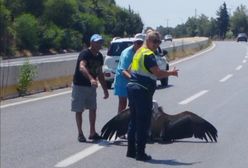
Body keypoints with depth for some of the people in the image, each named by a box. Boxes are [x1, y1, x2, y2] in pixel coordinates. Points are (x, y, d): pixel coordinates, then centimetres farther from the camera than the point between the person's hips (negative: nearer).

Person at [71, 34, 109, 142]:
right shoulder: (84, 54, -20)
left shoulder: (99, 56, 4)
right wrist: (91, 79, -56)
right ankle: (80, 134, 7)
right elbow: (82, 67, -40)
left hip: (91, 86, 7)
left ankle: (92, 133, 19)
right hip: (79, 86, -7)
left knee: (93, 109, 10)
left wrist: (105, 89, 13)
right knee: (79, 110, -1)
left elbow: (100, 73, 14)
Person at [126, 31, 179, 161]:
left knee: (134, 121, 15)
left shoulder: (139, 52, 17)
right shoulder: (148, 54, -13)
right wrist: (171, 73, -6)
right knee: (143, 123, -3)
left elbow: (130, 70, 26)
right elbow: (158, 73, -20)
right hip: (142, 91, -10)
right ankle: (140, 153, -1)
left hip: (132, 88, 10)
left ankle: (131, 151, 19)